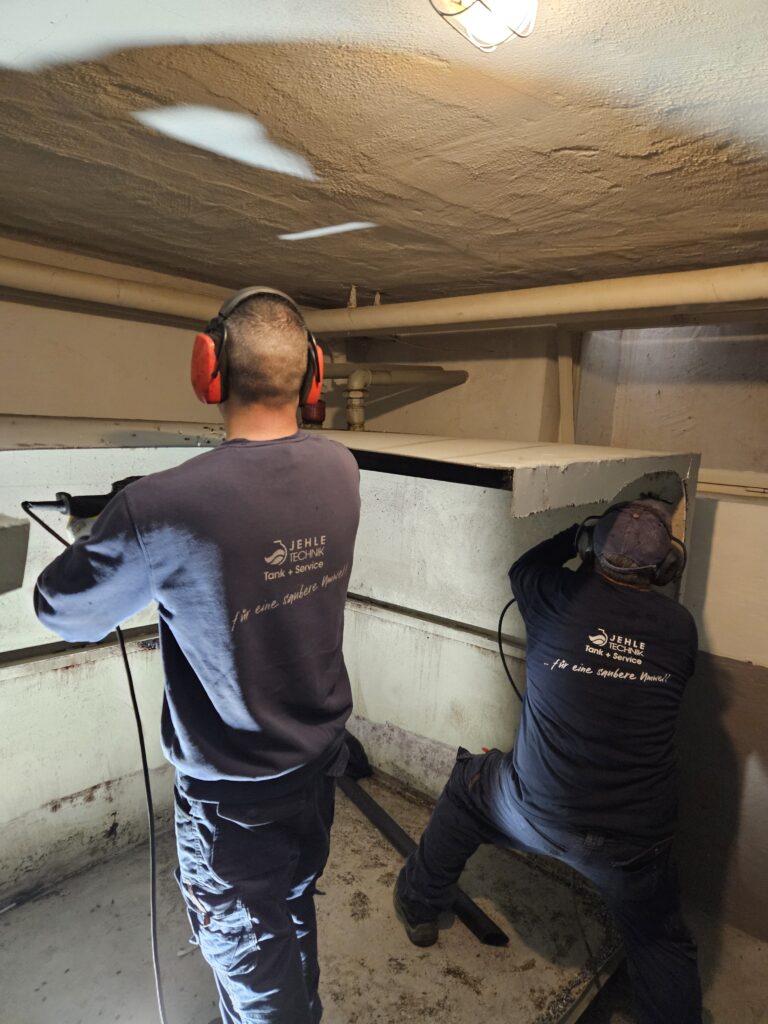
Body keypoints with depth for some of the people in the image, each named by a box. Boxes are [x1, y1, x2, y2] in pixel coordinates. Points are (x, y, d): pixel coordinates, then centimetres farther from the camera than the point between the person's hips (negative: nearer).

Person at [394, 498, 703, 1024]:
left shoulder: (563, 598, -14)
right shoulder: (680, 626, -7)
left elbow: (522, 567, 8)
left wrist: (579, 536, 17)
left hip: (535, 815, -1)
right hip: (634, 838, 2)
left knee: (470, 782, 28)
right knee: (660, 943, 28)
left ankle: (420, 905, 41)